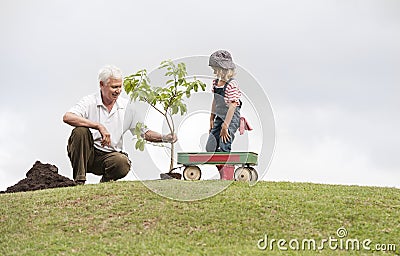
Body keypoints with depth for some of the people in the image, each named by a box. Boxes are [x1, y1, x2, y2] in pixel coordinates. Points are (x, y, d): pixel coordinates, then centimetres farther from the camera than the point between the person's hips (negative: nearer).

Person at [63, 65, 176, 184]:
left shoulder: (127, 107, 6)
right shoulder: (89, 102, -5)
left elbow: (145, 133, 12)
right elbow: (67, 117, -24)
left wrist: (164, 138, -9)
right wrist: (99, 126, -32)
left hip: (109, 156, 2)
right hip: (86, 153, -2)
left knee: (123, 163, -33)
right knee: (81, 130, -31)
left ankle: (106, 182, 2)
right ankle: (79, 181, -24)